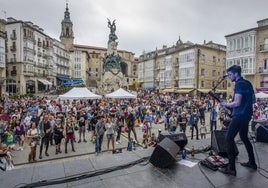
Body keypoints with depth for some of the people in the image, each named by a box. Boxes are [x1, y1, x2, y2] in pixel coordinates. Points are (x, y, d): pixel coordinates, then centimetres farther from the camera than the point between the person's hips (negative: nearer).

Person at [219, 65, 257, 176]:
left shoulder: (239, 84, -15)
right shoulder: (248, 83, 13)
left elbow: (237, 103, -22)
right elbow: (253, 100, 19)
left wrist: (225, 105, -7)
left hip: (239, 115, -10)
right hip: (247, 115, 10)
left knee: (229, 138, -7)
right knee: (244, 137, 22)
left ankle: (231, 168, -5)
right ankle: (252, 162, 33)